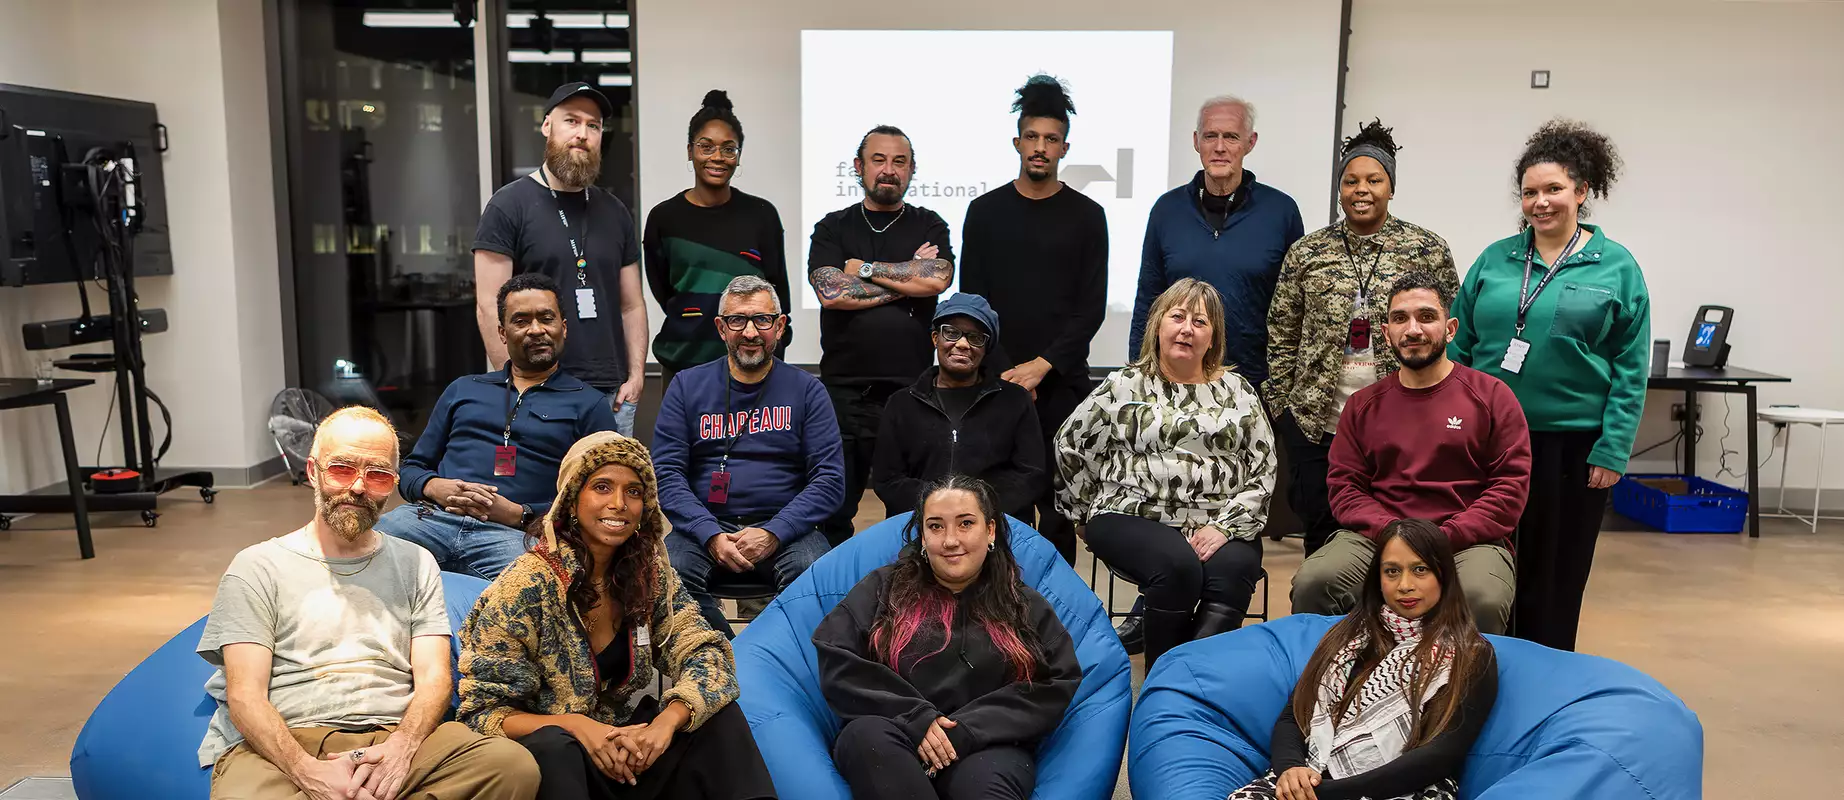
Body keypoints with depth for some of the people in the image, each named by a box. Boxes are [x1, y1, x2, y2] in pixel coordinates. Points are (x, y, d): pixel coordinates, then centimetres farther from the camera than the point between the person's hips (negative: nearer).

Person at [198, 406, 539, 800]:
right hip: (284, 748, -2)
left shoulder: (416, 565, 18)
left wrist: (400, 748, -15)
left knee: (514, 765, -28)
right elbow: (245, 696, -1)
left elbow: (434, 679, 7)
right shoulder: (258, 566, 10)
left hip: (394, 740, 3)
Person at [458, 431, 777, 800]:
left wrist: (665, 722, -28)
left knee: (720, 718, -17)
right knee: (551, 744, -35)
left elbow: (707, 655, -8)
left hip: (630, 749, 4)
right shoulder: (528, 586, -16)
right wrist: (575, 725, -30)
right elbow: (482, 710, -13)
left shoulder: (651, 572, -3)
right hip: (550, 763, -4)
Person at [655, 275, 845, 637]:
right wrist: (711, 536, -15)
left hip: (785, 528, -1)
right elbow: (667, 473, 2)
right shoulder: (687, 386, 10)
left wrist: (774, 534, -15)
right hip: (705, 527, 1)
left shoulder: (807, 390, 8)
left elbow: (829, 478, 0)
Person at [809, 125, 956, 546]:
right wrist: (908, 278, -4)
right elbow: (831, 291, -7)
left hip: (911, 389, 0)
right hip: (842, 390, 1)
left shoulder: (929, 226, 11)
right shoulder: (833, 228, 11)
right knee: (832, 511, 5)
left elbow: (937, 279, -9)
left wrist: (864, 268, -3)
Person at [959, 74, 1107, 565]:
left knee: (1059, 507, 3)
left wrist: (1041, 366, -11)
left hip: (1063, 383, 0)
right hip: (998, 381, 1)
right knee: (1003, 505, 1)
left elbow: (1092, 308, -1)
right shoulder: (985, 212, 7)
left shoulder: (1086, 216, 5)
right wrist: (1005, 371, -7)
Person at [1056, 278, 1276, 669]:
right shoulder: (1124, 386, 8)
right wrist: (1093, 512, 11)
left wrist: (1225, 526, -7)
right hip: (1133, 518, -2)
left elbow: (1263, 471, 7)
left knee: (1233, 568, -31)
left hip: (1218, 525, 2)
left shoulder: (1238, 392, 12)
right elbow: (1070, 447, 12)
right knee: (1178, 565, -32)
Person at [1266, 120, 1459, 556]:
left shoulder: (1428, 251, 1)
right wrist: (1279, 405, 5)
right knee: (1320, 529, 9)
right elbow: (1281, 336, 8)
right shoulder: (1307, 252, 5)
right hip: (1315, 421, 2)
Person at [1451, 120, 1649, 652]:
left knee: (1555, 577, 8)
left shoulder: (1617, 267, -1)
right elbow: (1458, 346, 7)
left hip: (1573, 443, -2)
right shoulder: (1495, 259, 5)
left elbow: (1630, 370, -3)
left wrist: (1613, 450, -9)